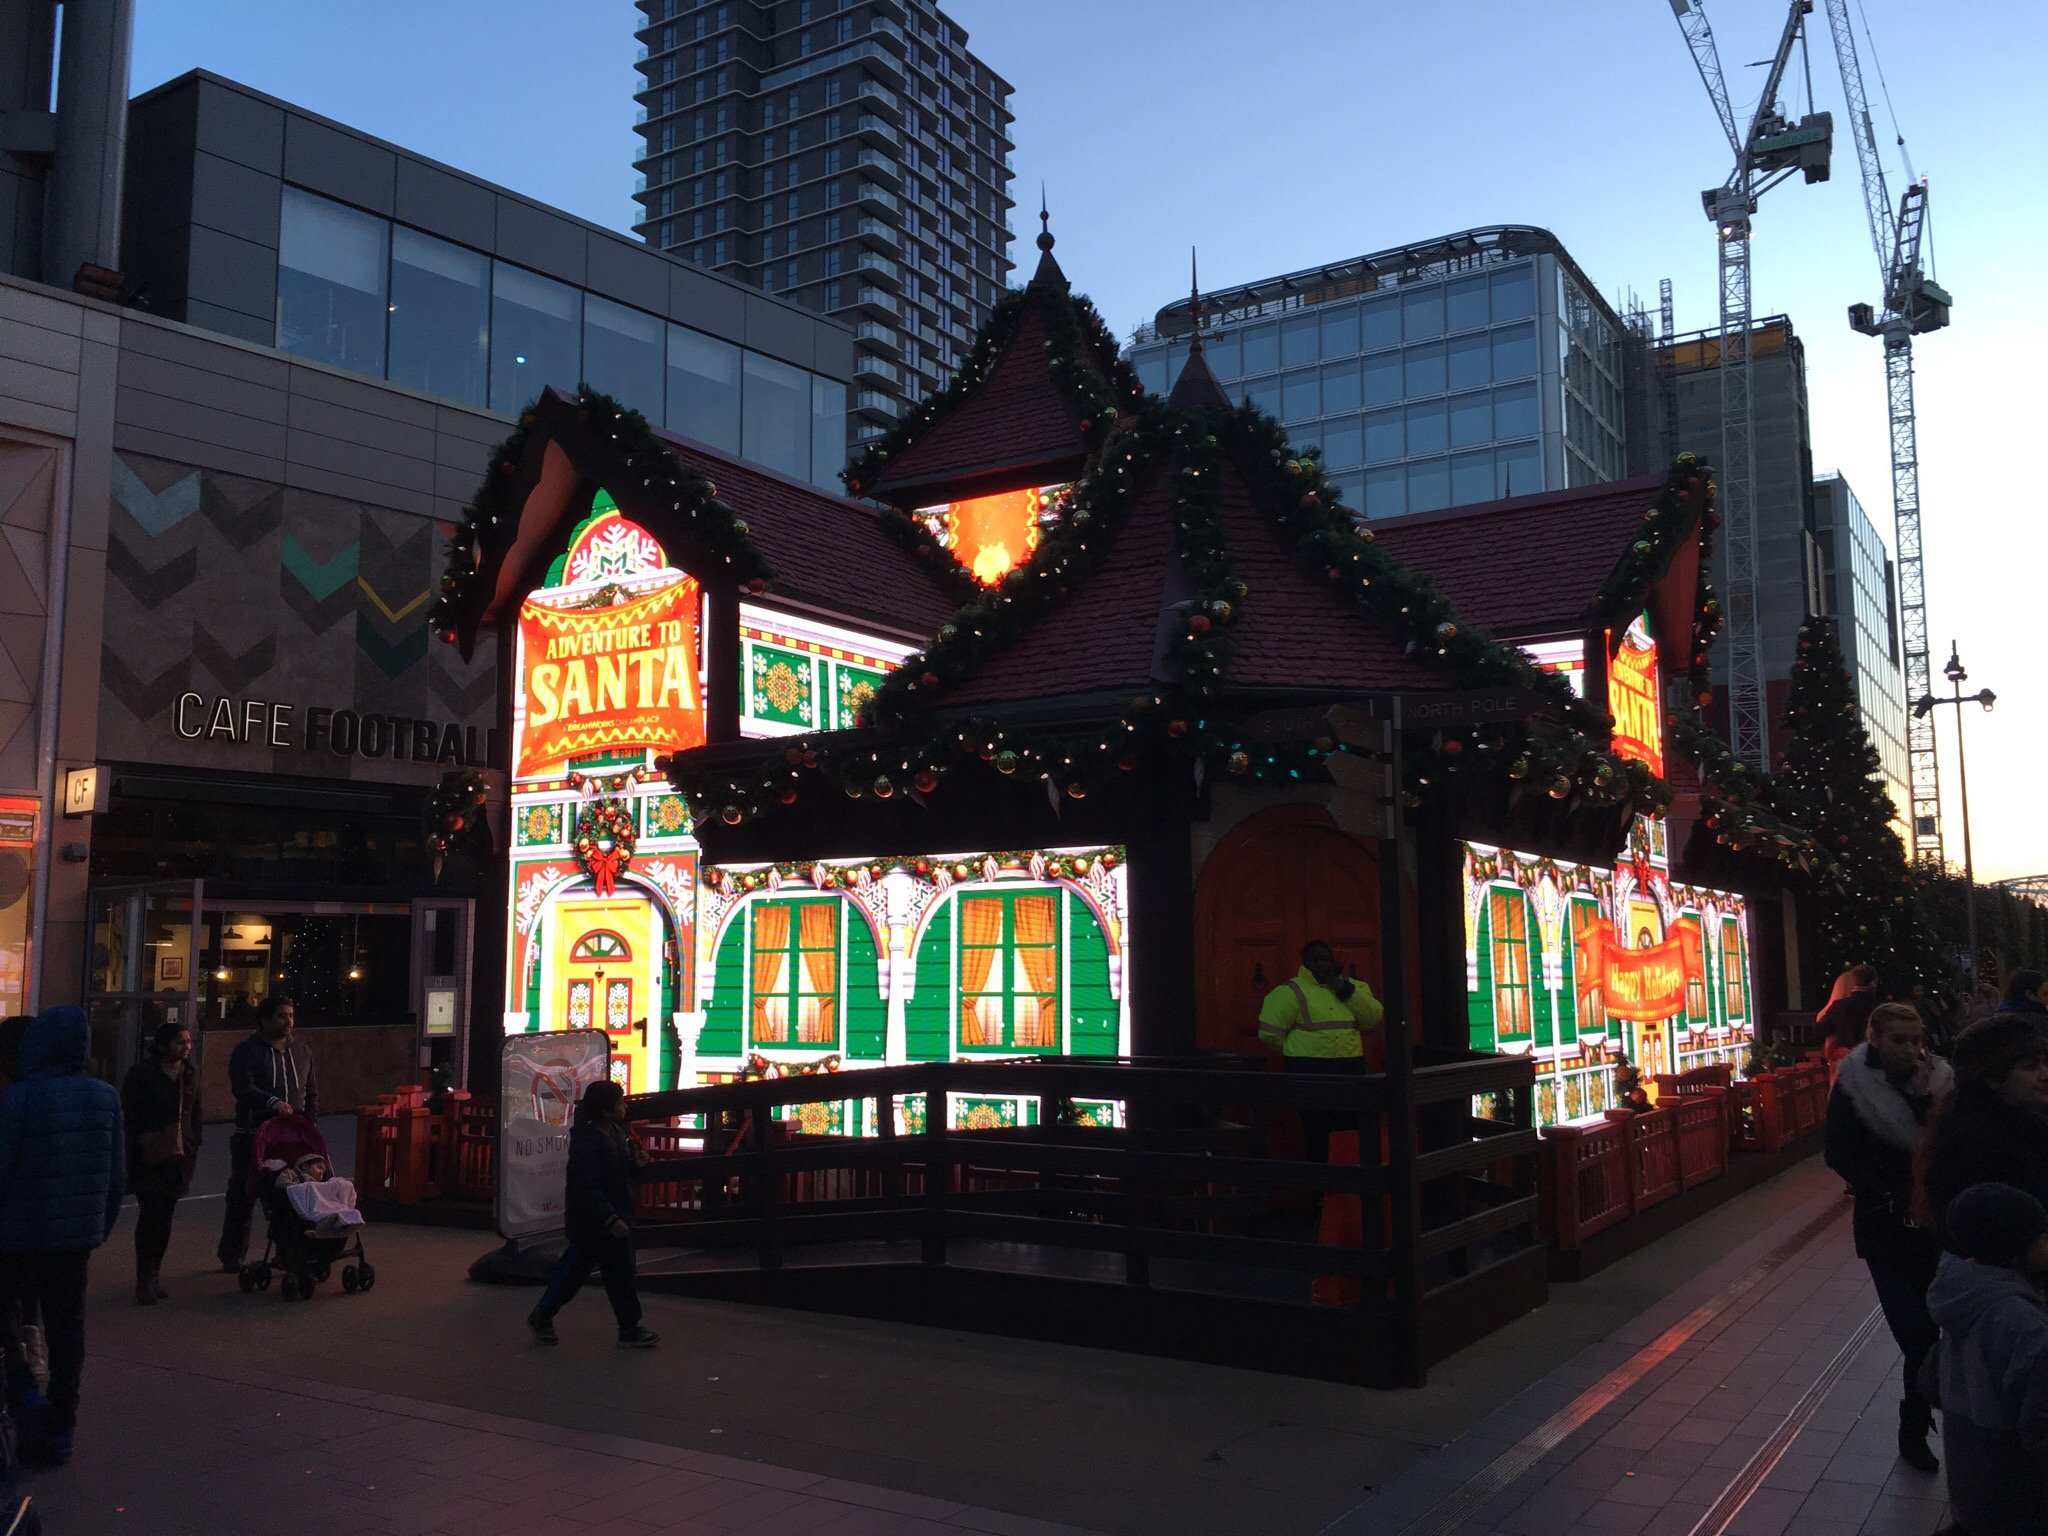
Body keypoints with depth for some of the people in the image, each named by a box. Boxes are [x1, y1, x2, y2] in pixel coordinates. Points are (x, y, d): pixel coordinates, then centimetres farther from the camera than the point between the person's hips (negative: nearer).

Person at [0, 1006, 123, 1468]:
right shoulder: (104, 1098, 1)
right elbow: (115, 1176, 6)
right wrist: (101, 1228, 18)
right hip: (78, 1237, 5)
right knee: (67, 1326, 11)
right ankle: (61, 1428, 15)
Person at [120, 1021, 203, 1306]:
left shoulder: (190, 1075, 11)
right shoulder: (142, 1074, -8)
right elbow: (130, 1116, -9)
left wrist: (193, 1149, 12)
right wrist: (135, 1152, -15)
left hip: (179, 1155, 5)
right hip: (149, 1157, -5)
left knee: (165, 1215, 9)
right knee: (150, 1215, -7)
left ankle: (154, 1274, 18)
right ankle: (145, 1280, -1)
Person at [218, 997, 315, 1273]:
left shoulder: (302, 1051, 16)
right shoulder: (247, 1051, -1)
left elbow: (312, 1092, 23)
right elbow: (242, 1087, -18)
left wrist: (309, 1121, 10)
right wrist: (272, 1101, -32)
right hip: (253, 1134, -4)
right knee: (243, 1196, 3)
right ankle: (234, 1255, 13)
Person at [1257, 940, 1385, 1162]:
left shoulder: (1351, 986, 14)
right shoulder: (1291, 991, -1)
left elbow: (1375, 1018, 1)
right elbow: (1270, 1032, -4)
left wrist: (1347, 992, -7)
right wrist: (1298, 1049, 7)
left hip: (1351, 1068, 4)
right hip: (1309, 1070, -4)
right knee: (1316, 1128, -3)